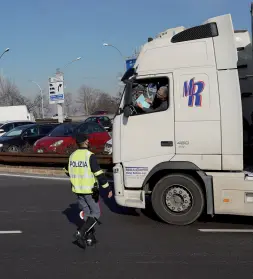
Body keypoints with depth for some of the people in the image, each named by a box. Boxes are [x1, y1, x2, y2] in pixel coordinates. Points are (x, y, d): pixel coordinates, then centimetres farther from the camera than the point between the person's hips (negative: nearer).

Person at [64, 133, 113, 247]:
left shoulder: (72, 156, 4)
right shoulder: (90, 156, -17)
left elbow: (68, 172, 19)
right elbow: (99, 174, -20)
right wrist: (108, 188, -13)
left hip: (78, 190, 7)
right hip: (90, 190, -6)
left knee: (86, 213, 16)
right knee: (96, 213, 4)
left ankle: (90, 237, 19)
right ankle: (81, 232, -11)